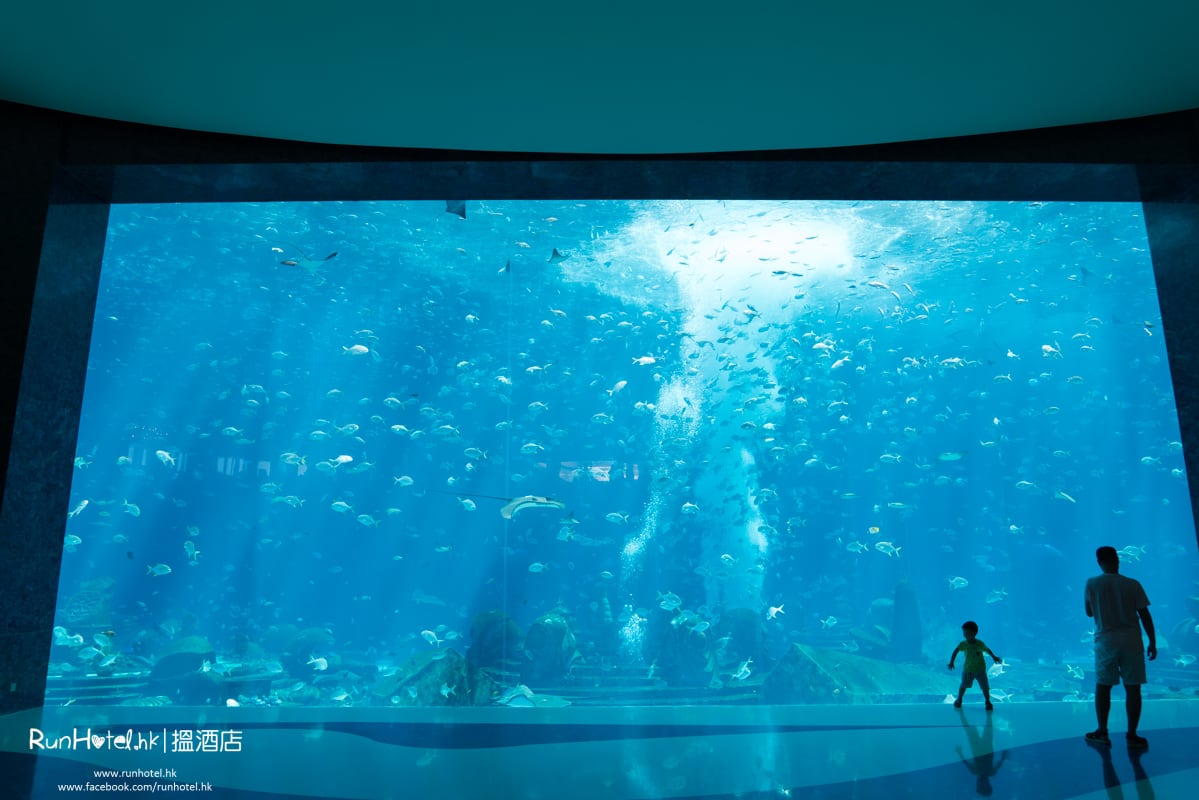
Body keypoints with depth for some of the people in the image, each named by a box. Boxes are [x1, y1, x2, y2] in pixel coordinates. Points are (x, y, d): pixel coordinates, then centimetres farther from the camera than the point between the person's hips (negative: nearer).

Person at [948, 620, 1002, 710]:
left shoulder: (980, 643, -18)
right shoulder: (963, 644, -17)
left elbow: (987, 650, 0)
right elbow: (955, 651, -8)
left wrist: (994, 657, 8)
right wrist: (951, 662, -12)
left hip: (980, 670, -1)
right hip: (968, 670, 1)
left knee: (985, 687, 2)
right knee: (964, 685, 7)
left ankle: (988, 702, 21)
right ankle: (959, 700, 25)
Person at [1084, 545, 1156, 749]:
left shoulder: (1092, 584, -3)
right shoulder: (1133, 585, -3)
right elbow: (1145, 615, -1)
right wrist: (1152, 642, 8)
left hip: (1106, 642, 0)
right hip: (1131, 642, 0)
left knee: (1103, 686, 9)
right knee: (1132, 688, 6)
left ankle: (1102, 732, 13)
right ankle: (1132, 735, 9)